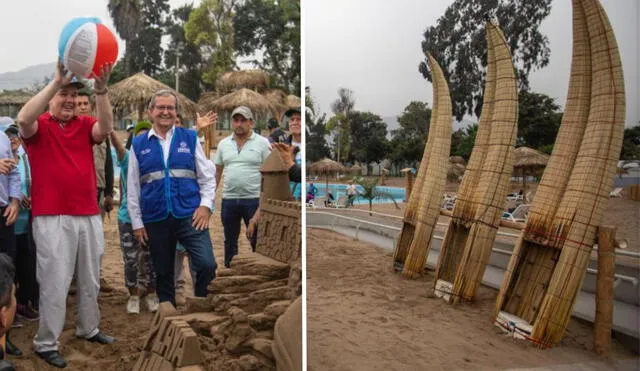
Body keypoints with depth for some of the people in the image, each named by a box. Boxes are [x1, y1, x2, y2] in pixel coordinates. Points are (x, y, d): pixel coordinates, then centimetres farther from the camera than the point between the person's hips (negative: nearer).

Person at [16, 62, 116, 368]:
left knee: (90, 280, 16)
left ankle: (88, 329, 33)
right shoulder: (39, 126, -1)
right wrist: (56, 81, -28)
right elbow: (23, 118, -24)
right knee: (55, 283, 1)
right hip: (52, 218, -4)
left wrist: (101, 89, -26)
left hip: (89, 215, 5)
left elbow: (106, 127, -13)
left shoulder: (85, 125, 8)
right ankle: (46, 343, 15)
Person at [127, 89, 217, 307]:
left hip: (189, 215, -1)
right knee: (163, 273, 13)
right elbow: (132, 187, 9)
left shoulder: (190, 138, 6)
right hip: (155, 220, 2)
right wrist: (137, 223, 6)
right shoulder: (139, 144, 7)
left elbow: (207, 176, 6)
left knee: (207, 265, -15)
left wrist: (205, 205, -7)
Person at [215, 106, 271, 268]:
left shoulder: (262, 143, -4)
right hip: (228, 200, 4)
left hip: (254, 199, -4)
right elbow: (217, 172, 12)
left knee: (258, 240, 5)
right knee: (230, 241, 15)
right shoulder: (223, 143, 7)